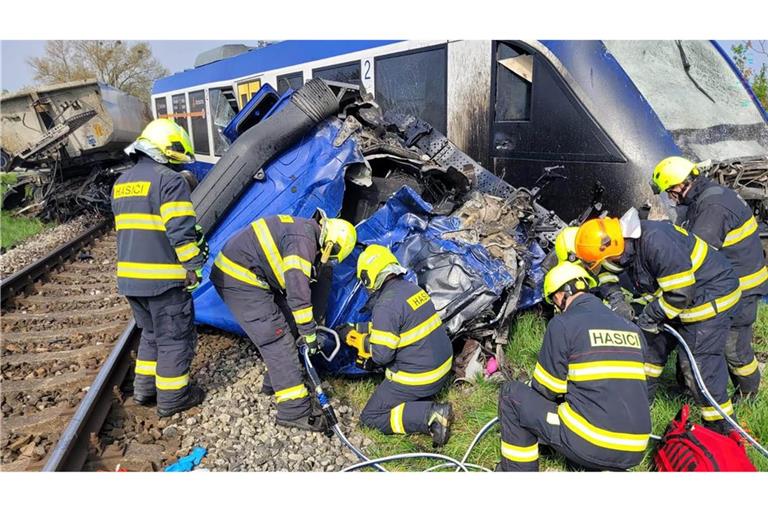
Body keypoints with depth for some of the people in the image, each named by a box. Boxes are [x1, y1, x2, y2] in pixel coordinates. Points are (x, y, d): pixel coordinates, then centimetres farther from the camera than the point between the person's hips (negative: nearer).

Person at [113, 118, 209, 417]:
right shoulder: (170, 180, -12)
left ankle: (145, 387, 31)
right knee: (175, 337, 7)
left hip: (129, 276, 8)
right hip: (163, 278, -8)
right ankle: (172, 397, 17)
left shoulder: (122, 183, 16)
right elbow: (181, 231, -19)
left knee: (151, 332, 24)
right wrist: (194, 266, -12)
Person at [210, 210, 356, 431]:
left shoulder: (303, 229, 13)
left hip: (242, 274, 10)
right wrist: (309, 332, -13)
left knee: (286, 324, 16)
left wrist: (305, 326, 27)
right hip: (239, 280, -10)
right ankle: (294, 411, -6)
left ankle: (275, 381, 30)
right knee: (277, 339, -10)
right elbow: (298, 290, -23)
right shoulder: (304, 239, -19)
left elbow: (291, 283, 22)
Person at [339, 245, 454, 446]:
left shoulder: (386, 306, -22)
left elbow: (381, 355, -20)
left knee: (370, 417, 5)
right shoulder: (411, 287, 5)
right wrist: (356, 331, 19)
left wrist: (364, 343, 0)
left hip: (419, 377, -8)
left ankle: (431, 416, -10)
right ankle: (425, 400, 12)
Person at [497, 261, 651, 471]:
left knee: (512, 393, 8)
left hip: (589, 446, -6)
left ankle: (518, 470, 15)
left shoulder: (563, 324, -6)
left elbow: (545, 389, 1)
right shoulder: (633, 330, 11)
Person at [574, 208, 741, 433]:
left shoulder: (657, 244, -34)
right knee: (654, 345, 15)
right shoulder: (630, 243, -6)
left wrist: (650, 316, -17)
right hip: (678, 295, 9)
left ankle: (722, 428, 12)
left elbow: (681, 293, -29)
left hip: (710, 299, -9)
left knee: (699, 365, -7)